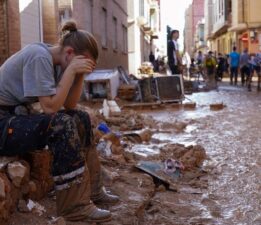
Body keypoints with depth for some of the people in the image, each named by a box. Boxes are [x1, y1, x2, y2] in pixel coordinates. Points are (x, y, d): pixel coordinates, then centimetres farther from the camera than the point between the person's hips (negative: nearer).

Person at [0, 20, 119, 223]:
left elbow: (69, 106, 5)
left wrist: (80, 74, -7)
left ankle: (91, 189, 8)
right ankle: (75, 206, -20)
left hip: (18, 116, 10)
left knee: (80, 119, 2)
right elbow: (50, 107, -25)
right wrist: (71, 70, -22)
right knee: (62, 124, -28)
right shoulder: (39, 56, -21)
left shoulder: (55, 62, 6)